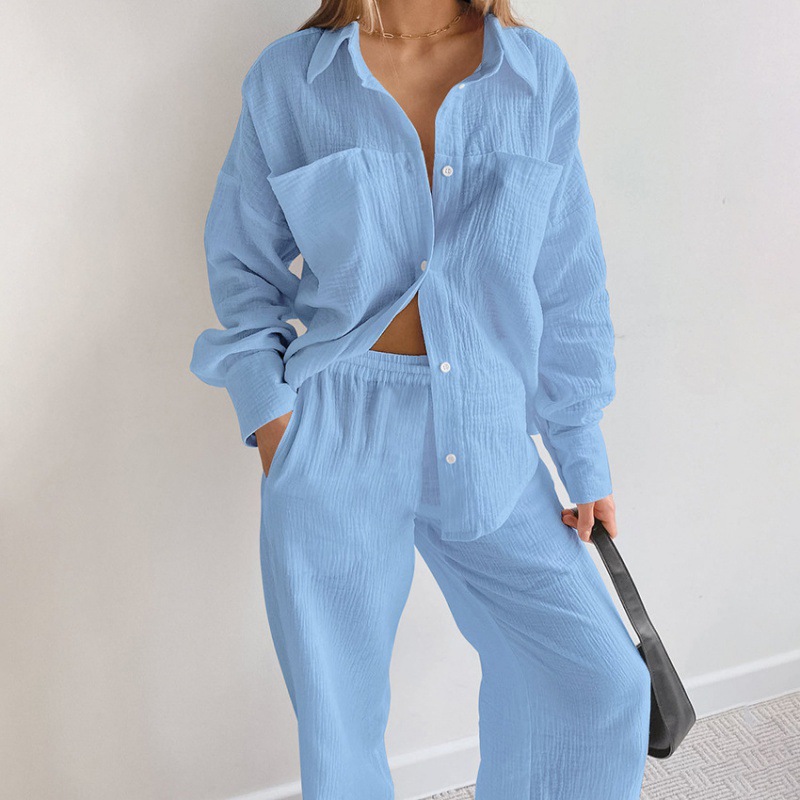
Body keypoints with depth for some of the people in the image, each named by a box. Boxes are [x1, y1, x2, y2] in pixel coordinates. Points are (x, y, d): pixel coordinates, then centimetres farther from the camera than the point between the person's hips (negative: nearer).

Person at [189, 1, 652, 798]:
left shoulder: (539, 76, 1)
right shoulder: (287, 77, -2)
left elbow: (569, 284, 4)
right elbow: (243, 264, 6)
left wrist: (583, 460, 5)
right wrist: (268, 406, -6)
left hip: (488, 445, 2)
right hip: (337, 445, -1)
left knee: (602, 681, 3)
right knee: (338, 718, 10)